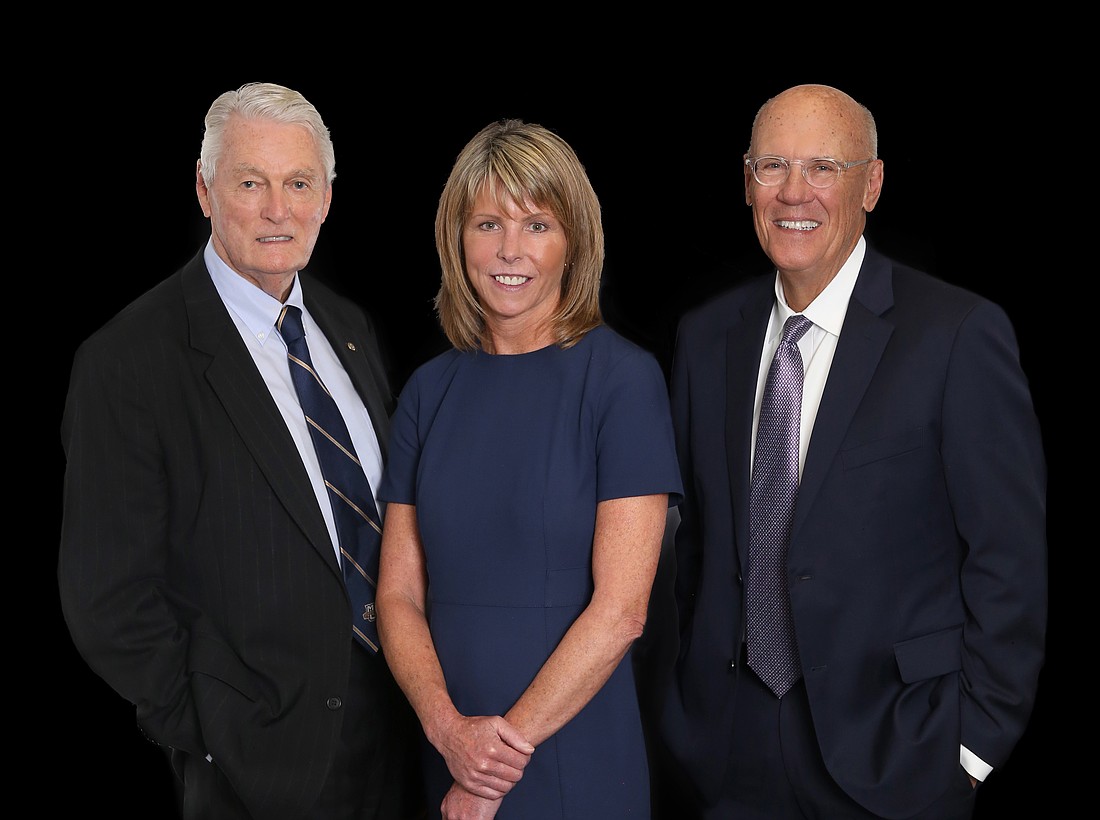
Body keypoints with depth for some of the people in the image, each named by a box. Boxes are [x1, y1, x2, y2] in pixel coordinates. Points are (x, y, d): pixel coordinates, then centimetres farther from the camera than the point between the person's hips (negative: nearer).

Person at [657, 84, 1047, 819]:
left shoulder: (960, 334, -10)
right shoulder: (707, 336, 5)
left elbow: (1009, 558, -9)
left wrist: (976, 739, -10)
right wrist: (699, 688, 8)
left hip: (890, 747, -4)